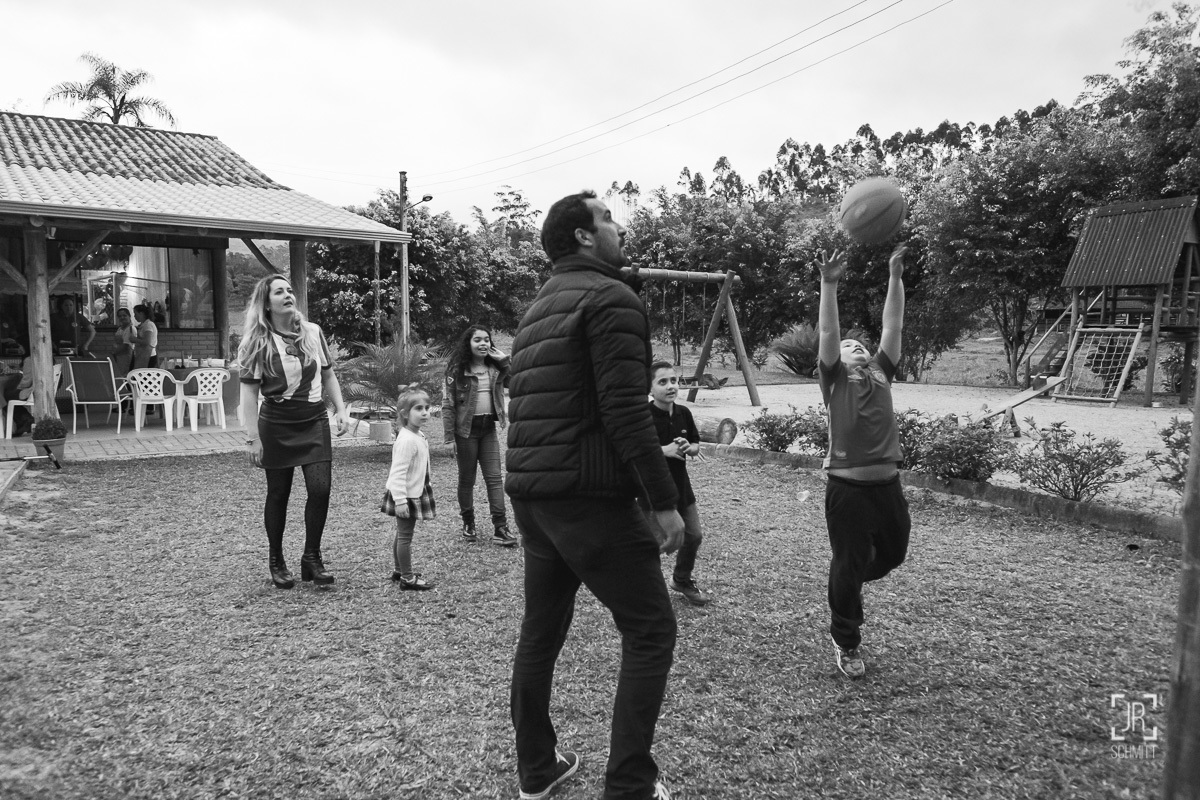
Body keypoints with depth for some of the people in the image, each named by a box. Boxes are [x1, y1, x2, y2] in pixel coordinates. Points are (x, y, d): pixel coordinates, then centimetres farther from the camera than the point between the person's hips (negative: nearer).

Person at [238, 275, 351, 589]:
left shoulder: (313, 332, 3)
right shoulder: (258, 342, -8)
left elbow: (328, 375, 12)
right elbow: (249, 392, -9)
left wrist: (341, 410, 3)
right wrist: (252, 438, -13)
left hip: (314, 421, 3)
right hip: (277, 425, -3)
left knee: (320, 489, -6)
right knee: (278, 494, 7)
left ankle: (312, 558, 11)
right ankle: (276, 561, 24)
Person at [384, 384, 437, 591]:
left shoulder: (418, 436, 7)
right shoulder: (406, 440, -24)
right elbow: (398, 473, -27)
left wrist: (427, 485, 26)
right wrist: (400, 500, -29)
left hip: (415, 494, 10)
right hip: (406, 496, -10)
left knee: (402, 535, 20)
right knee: (405, 536, -1)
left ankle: (400, 571, 32)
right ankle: (408, 578, 7)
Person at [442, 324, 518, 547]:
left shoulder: (494, 367, 6)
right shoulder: (457, 369, -6)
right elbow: (448, 404, -8)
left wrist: (504, 360, -7)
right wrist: (449, 437, -12)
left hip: (489, 428, 3)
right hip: (466, 429, -3)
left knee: (494, 478, -1)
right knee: (467, 479, 8)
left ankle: (500, 528, -1)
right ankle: (468, 524, 22)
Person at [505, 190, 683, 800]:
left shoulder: (539, 305, 19)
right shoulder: (610, 297, -10)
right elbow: (624, 409, -20)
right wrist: (665, 501, -17)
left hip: (529, 494, 9)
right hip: (588, 497, -9)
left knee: (540, 630, 17)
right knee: (650, 632, 3)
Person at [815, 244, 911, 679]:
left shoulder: (881, 372, 13)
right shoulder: (834, 378, 1)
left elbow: (892, 327, 7)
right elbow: (828, 333, -11)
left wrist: (895, 277, 1)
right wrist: (829, 284, -21)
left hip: (887, 484, 5)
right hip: (848, 487, -5)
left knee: (892, 554, 18)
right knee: (847, 566, 4)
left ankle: (850, 583, 49)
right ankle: (846, 643, 22)